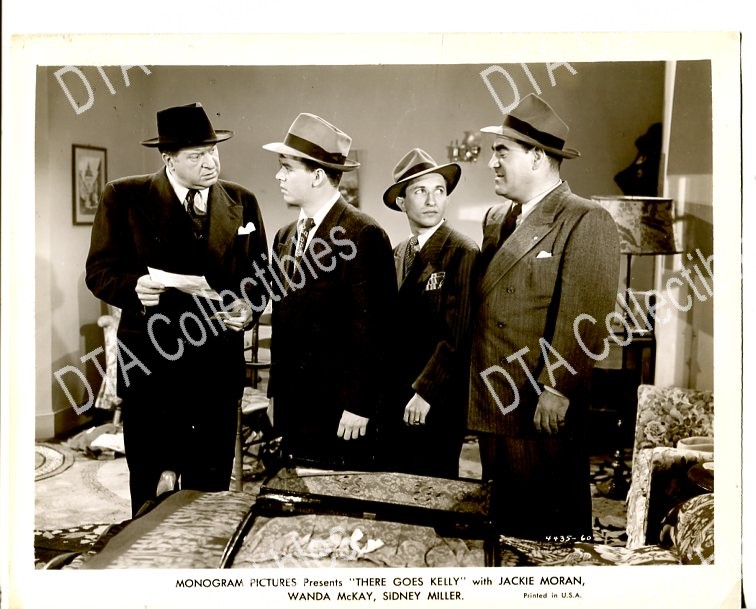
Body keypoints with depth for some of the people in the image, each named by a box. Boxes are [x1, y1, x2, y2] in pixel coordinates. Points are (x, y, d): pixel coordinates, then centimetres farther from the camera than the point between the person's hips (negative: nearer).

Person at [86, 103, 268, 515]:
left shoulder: (241, 202, 7)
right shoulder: (124, 197, -1)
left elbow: (260, 271, 12)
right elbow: (99, 271, -1)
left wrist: (248, 305, -9)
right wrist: (134, 287, -22)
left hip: (219, 367, 3)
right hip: (150, 363, -2)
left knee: (210, 491, 13)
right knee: (152, 495, 8)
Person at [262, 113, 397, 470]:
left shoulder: (363, 235, -12)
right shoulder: (286, 236, 12)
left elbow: (371, 327, -15)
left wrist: (358, 405, -15)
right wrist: (276, 393, 14)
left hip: (341, 414, -7)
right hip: (293, 410, 7)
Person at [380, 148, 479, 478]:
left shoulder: (463, 253, -11)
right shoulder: (397, 254, 11)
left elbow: (456, 334, -16)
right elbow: (391, 328, 11)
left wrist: (424, 392, -16)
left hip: (436, 402, -6)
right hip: (393, 400, 6)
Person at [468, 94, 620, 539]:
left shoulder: (587, 222, -9)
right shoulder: (496, 219, 15)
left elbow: (584, 316, -17)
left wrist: (557, 390, -22)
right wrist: (479, 394, 10)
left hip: (544, 411, -7)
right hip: (494, 406, 7)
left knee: (553, 529, 4)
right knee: (507, 520, 18)